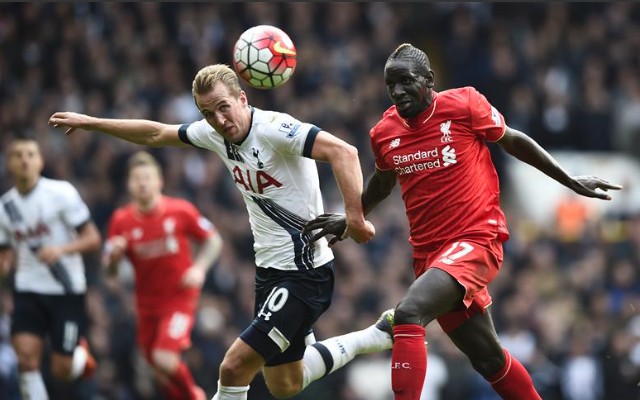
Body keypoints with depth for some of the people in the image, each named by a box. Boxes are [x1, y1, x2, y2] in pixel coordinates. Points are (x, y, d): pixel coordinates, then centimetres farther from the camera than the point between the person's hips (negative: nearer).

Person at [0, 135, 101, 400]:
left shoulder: (61, 193, -8)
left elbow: (93, 239, -8)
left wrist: (61, 249, -26)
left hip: (66, 291, -3)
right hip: (28, 290, 3)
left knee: (62, 371, -1)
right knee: (26, 356, -16)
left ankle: (81, 355, 34)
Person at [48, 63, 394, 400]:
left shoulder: (274, 128, -20)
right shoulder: (214, 134, 3)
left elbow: (342, 151, -31)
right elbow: (155, 134, 18)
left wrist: (354, 217, -39)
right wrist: (89, 122, 21)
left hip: (304, 273, -9)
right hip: (270, 270, 9)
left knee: (234, 368, -13)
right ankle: (375, 337, 33)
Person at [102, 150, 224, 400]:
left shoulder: (181, 211, -11)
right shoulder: (121, 220, -6)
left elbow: (213, 241, 2)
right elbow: (110, 270, -1)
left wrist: (199, 268, -15)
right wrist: (115, 254, -24)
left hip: (180, 298, -4)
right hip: (147, 302, 4)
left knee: (164, 358, -20)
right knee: (155, 363, 7)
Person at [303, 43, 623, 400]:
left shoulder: (465, 104, -9)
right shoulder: (385, 133, 4)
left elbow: (513, 141, 5)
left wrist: (572, 182, 9)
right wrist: (352, 217, 25)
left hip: (476, 240, -6)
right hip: (429, 251, 6)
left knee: (408, 314, -28)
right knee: (488, 358, 12)